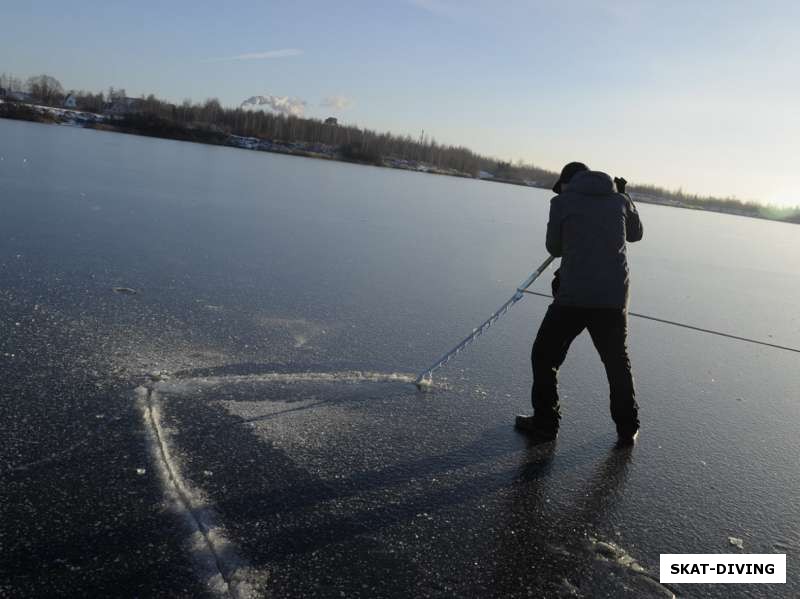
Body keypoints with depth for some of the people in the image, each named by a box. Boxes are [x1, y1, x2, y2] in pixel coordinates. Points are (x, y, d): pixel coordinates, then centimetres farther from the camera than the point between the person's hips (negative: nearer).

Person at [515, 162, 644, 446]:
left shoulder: (562, 202, 2)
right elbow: (636, 233, 27)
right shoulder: (620, 200, 10)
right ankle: (627, 428, 26)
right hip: (614, 297, 4)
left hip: (573, 296, -3)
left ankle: (545, 423, 15)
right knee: (618, 363, 19)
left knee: (545, 356, 13)